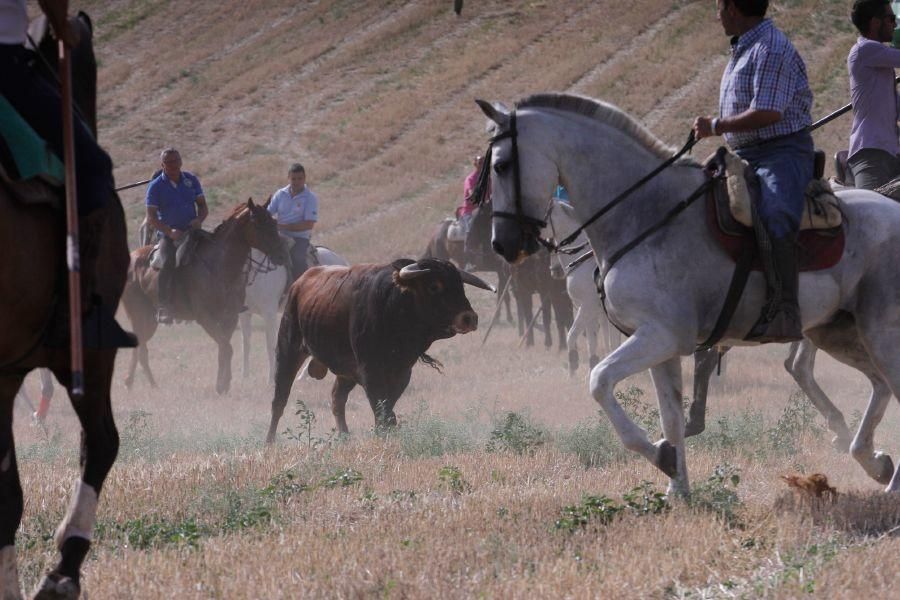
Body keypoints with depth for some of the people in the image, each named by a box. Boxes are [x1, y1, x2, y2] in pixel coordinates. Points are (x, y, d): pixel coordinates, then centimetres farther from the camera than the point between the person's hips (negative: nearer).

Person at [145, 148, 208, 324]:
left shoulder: (191, 180, 9)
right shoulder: (156, 186, 0)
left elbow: (203, 206, 12)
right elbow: (151, 218, -5)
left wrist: (199, 219, -11)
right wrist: (169, 232, -20)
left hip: (191, 230, 3)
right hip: (167, 234, -3)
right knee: (169, 262, -27)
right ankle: (164, 307, -25)